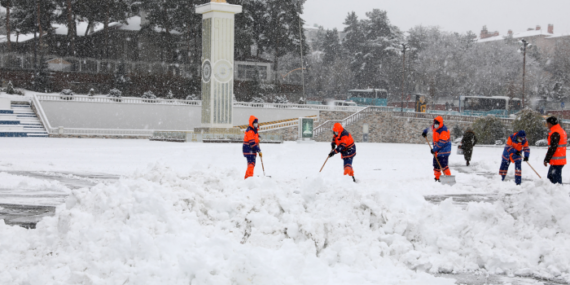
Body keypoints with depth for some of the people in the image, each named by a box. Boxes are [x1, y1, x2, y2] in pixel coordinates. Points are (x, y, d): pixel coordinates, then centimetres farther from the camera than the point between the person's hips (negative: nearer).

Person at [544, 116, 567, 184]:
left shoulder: (555, 133, -17)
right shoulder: (562, 131, 16)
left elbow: (552, 148, -22)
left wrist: (546, 159, -16)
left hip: (556, 161, -11)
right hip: (561, 160, 11)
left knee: (556, 179, -8)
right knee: (550, 177, 20)